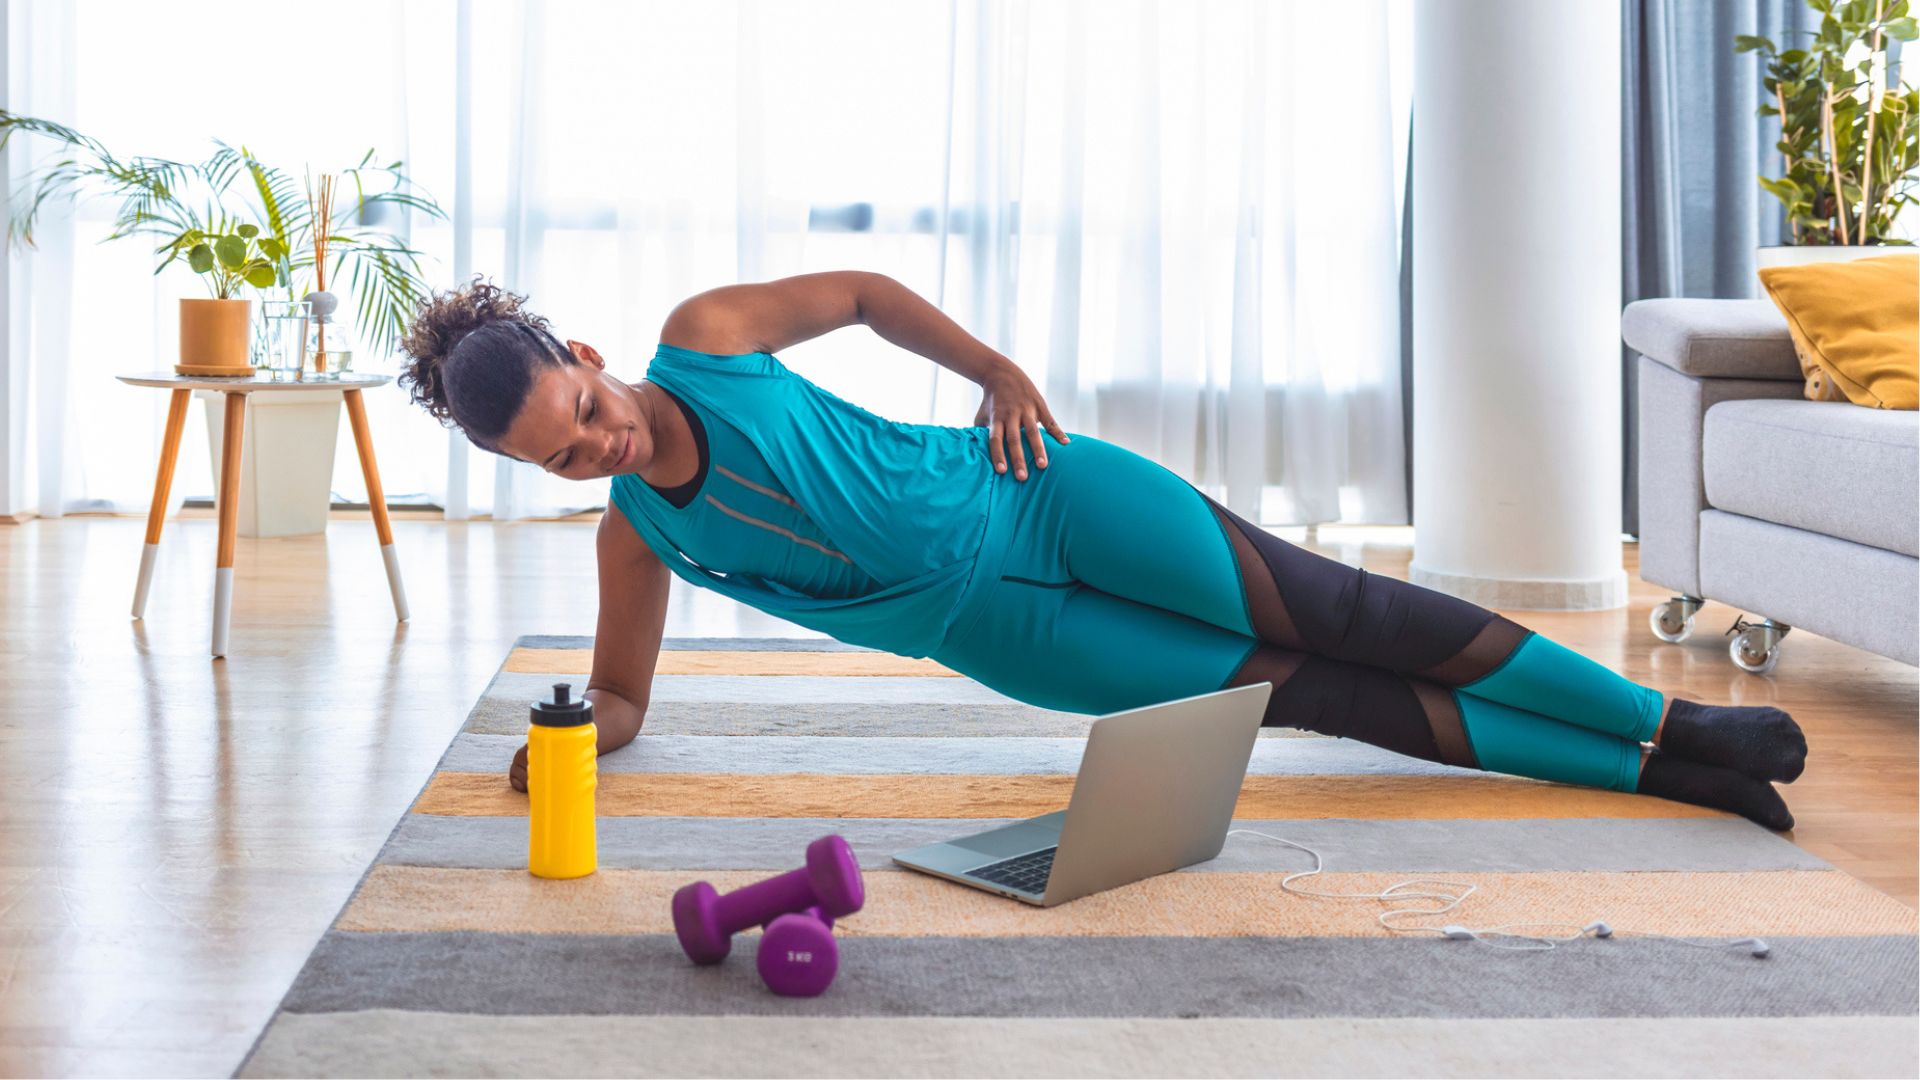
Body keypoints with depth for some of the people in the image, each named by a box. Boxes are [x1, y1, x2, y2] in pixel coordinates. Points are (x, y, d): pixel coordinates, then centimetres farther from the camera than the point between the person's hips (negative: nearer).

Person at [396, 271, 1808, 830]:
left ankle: (1669, 718, 9)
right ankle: (1651, 769, 8)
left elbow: (863, 288, 5)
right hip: (1000, 631, 1)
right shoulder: (634, 534, -5)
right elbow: (621, 693, 7)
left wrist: (999, 369, -1)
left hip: (1030, 494, -1)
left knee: (1341, 615, -5)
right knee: (1326, 700, 0)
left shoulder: (702, 335, -11)